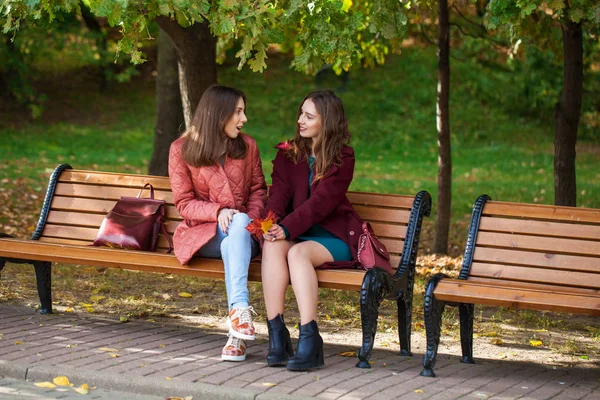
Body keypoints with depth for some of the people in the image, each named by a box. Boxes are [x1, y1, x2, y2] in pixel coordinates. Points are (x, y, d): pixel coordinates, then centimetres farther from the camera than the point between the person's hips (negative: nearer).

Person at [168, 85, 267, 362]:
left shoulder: (247, 146, 9)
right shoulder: (181, 149, 1)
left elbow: (258, 190, 13)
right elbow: (184, 203, 0)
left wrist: (252, 218, -9)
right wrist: (218, 212, -19)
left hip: (242, 231, 2)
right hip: (202, 233, -2)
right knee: (238, 222, -35)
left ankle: (237, 311, -49)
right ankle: (241, 309, -45)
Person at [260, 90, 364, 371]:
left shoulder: (342, 158, -2)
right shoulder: (288, 153, 13)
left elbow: (321, 202, -14)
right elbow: (279, 192, -1)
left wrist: (287, 228, -26)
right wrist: (271, 224, -23)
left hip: (332, 235, -3)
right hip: (295, 233, 4)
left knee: (298, 252, -34)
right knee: (273, 245, -31)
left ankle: (309, 339, -41)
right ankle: (276, 335, -37)